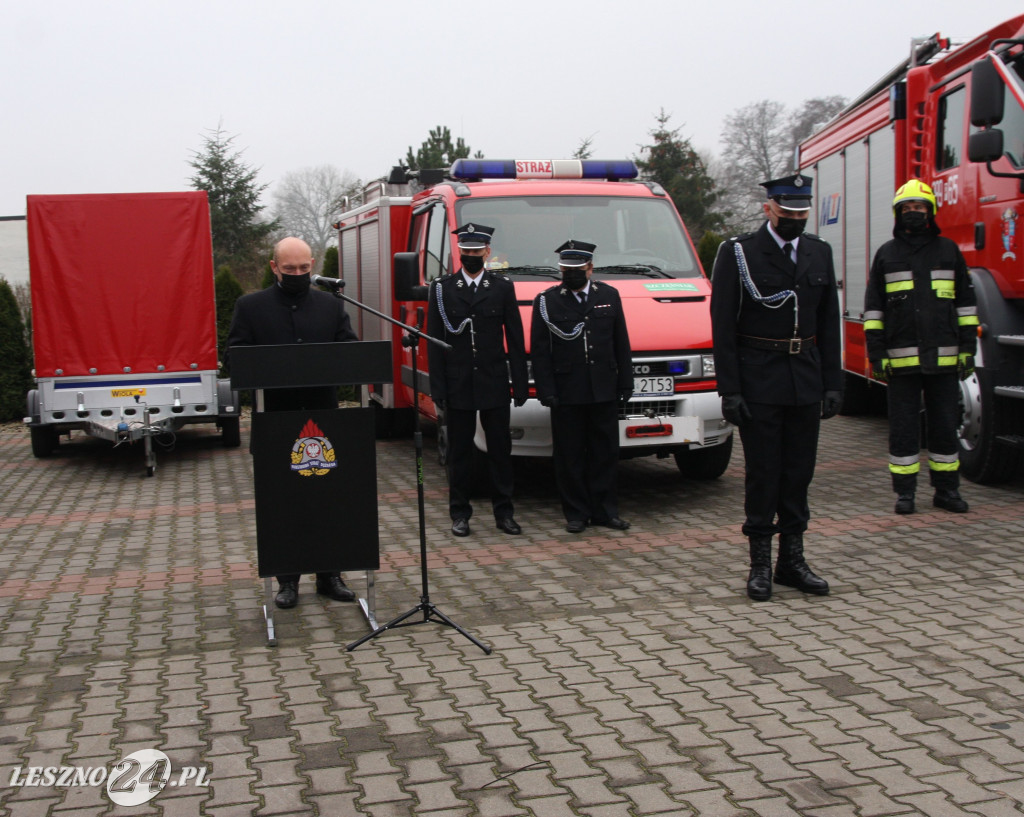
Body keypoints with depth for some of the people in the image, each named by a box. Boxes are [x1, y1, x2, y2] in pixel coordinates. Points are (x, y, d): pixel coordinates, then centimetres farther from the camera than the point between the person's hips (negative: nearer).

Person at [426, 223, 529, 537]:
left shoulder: (503, 287, 5)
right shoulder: (442, 288, 3)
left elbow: (515, 338, 6)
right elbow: (434, 341, 1)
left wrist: (520, 383, 0)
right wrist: (438, 388, -5)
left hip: (495, 383, 1)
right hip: (458, 385, 0)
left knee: (500, 449, 5)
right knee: (459, 451, 6)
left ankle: (503, 512, 14)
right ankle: (460, 514, 15)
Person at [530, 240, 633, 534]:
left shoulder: (609, 296, 10)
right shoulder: (547, 301, 1)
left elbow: (621, 344, 12)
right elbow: (539, 350, -1)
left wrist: (625, 383, 7)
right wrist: (546, 391, -8)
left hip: (604, 391, 2)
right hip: (567, 394, -2)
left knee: (605, 453, 6)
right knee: (569, 456, 2)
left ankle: (605, 510, 15)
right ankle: (576, 513, 11)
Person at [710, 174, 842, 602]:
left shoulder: (819, 253, 10)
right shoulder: (737, 253, -4)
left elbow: (829, 324, 12)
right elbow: (723, 328, -7)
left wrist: (833, 383, 6)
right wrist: (729, 390, -12)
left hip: (806, 382, 4)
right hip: (759, 384, -4)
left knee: (799, 471, 9)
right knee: (763, 473, 1)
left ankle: (792, 559, 19)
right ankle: (760, 563, 11)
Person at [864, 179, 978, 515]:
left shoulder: (948, 251, 10)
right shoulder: (886, 255, 8)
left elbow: (966, 302, 10)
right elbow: (873, 307, 5)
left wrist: (967, 348, 3)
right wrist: (876, 353, -2)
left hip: (944, 358, 1)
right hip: (902, 358, -1)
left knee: (945, 424, 6)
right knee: (903, 425, 3)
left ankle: (947, 489, 16)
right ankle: (904, 491, 11)